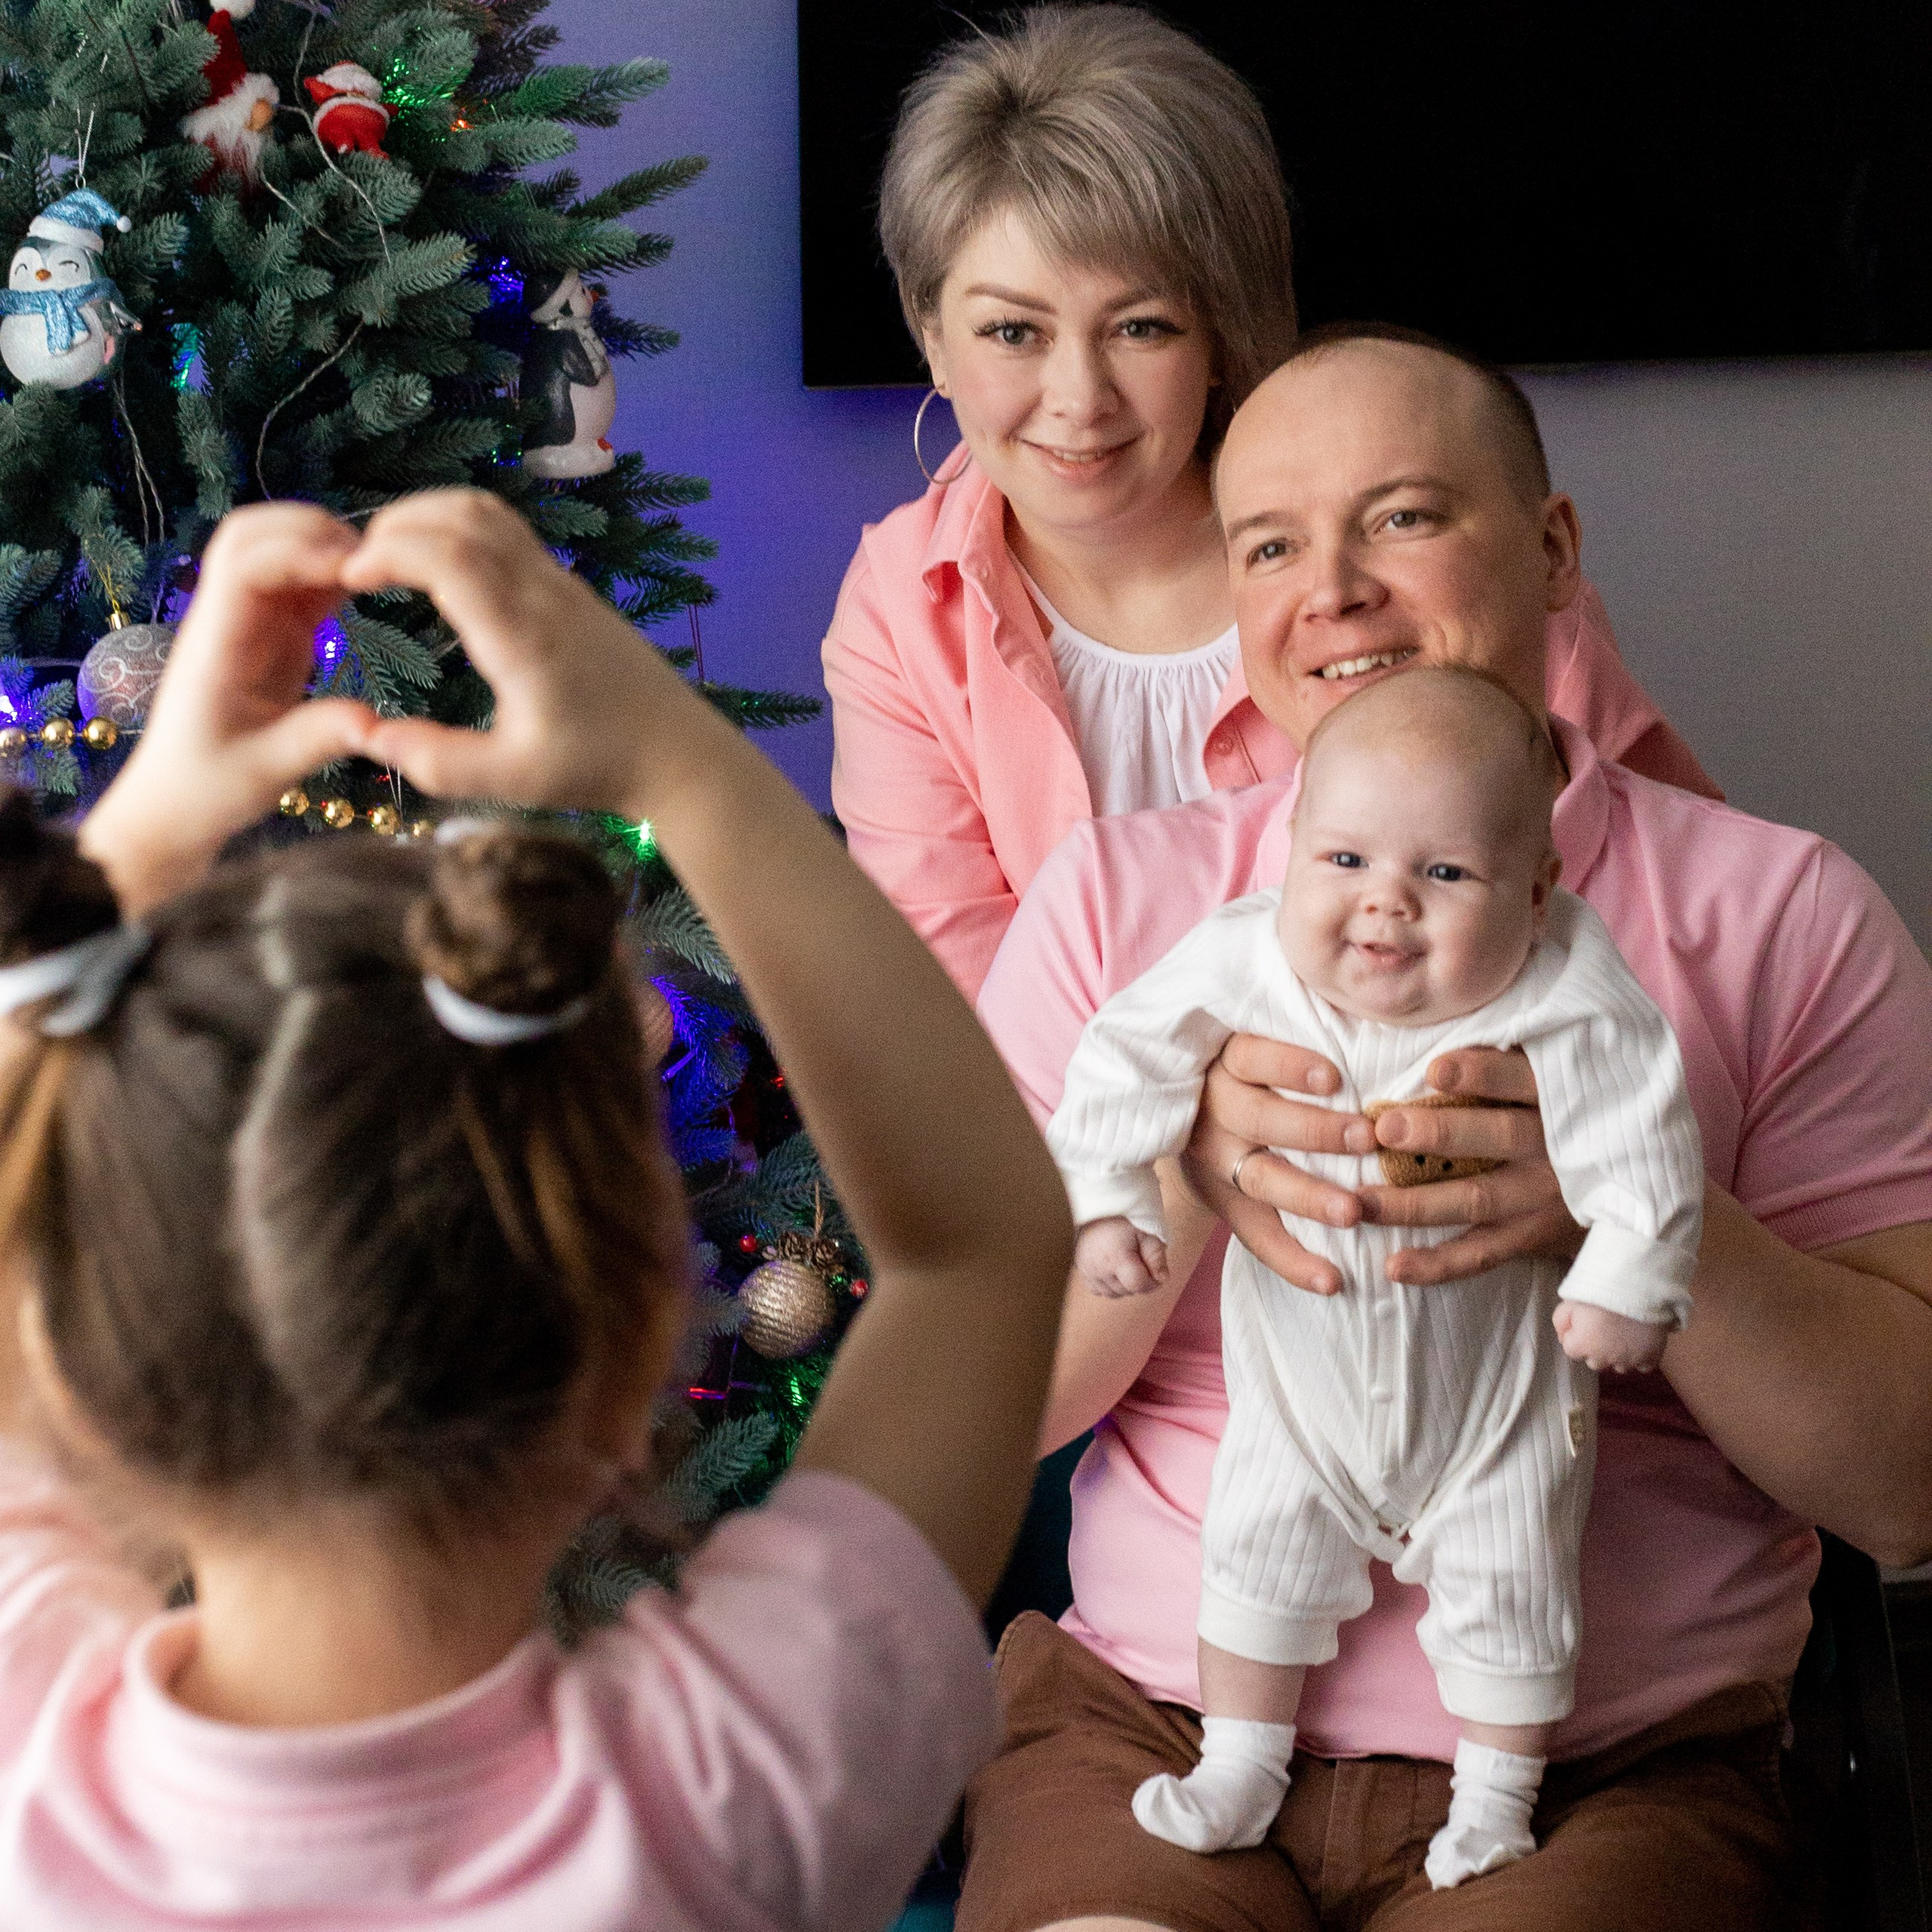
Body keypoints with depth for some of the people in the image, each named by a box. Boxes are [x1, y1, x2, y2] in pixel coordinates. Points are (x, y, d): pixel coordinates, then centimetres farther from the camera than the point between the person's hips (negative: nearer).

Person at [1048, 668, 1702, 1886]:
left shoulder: (1568, 1003, -28)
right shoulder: (1245, 961, -21)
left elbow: (1643, 1144, -20)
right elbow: (1130, 1062, -9)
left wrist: (1627, 1282, -23)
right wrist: (1104, 1200, -13)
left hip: (1500, 1381, -2)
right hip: (1303, 1369, 2)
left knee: (1509, 1590, 10)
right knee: (1259, 1547, 13)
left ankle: (1496, 1803, 33)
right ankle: (1241, 1767, 35)